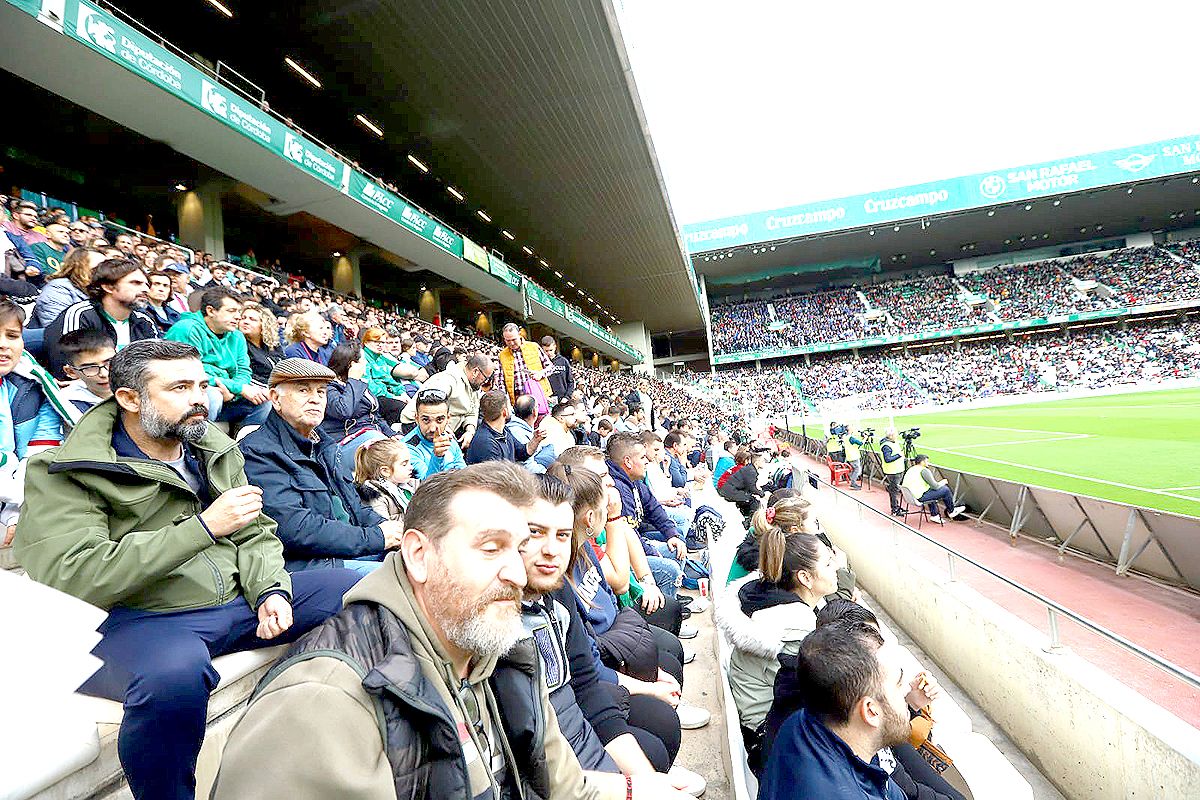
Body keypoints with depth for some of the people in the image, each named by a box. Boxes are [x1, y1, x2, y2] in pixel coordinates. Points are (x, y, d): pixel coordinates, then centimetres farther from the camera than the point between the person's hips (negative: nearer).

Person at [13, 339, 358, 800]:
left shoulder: (216, 451, 11)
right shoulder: (65, 475, -5)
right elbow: (74, 576, -18)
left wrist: (270, 590, -7)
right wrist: (204, 526, -23)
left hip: (240, 600, 6)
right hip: (138, 619, -5)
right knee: (174, 674, -39)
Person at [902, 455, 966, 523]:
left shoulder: (910, 469, 12)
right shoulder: (924, 470, -13)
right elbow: (935, 486, -11)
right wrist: (943, 482, 10)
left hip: (910, 496, 9)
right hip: (920, 497, -8)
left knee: (931, 488, 34)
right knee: (946, 490, 4)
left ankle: (934, 515, 33)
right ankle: (951, 511, 26)